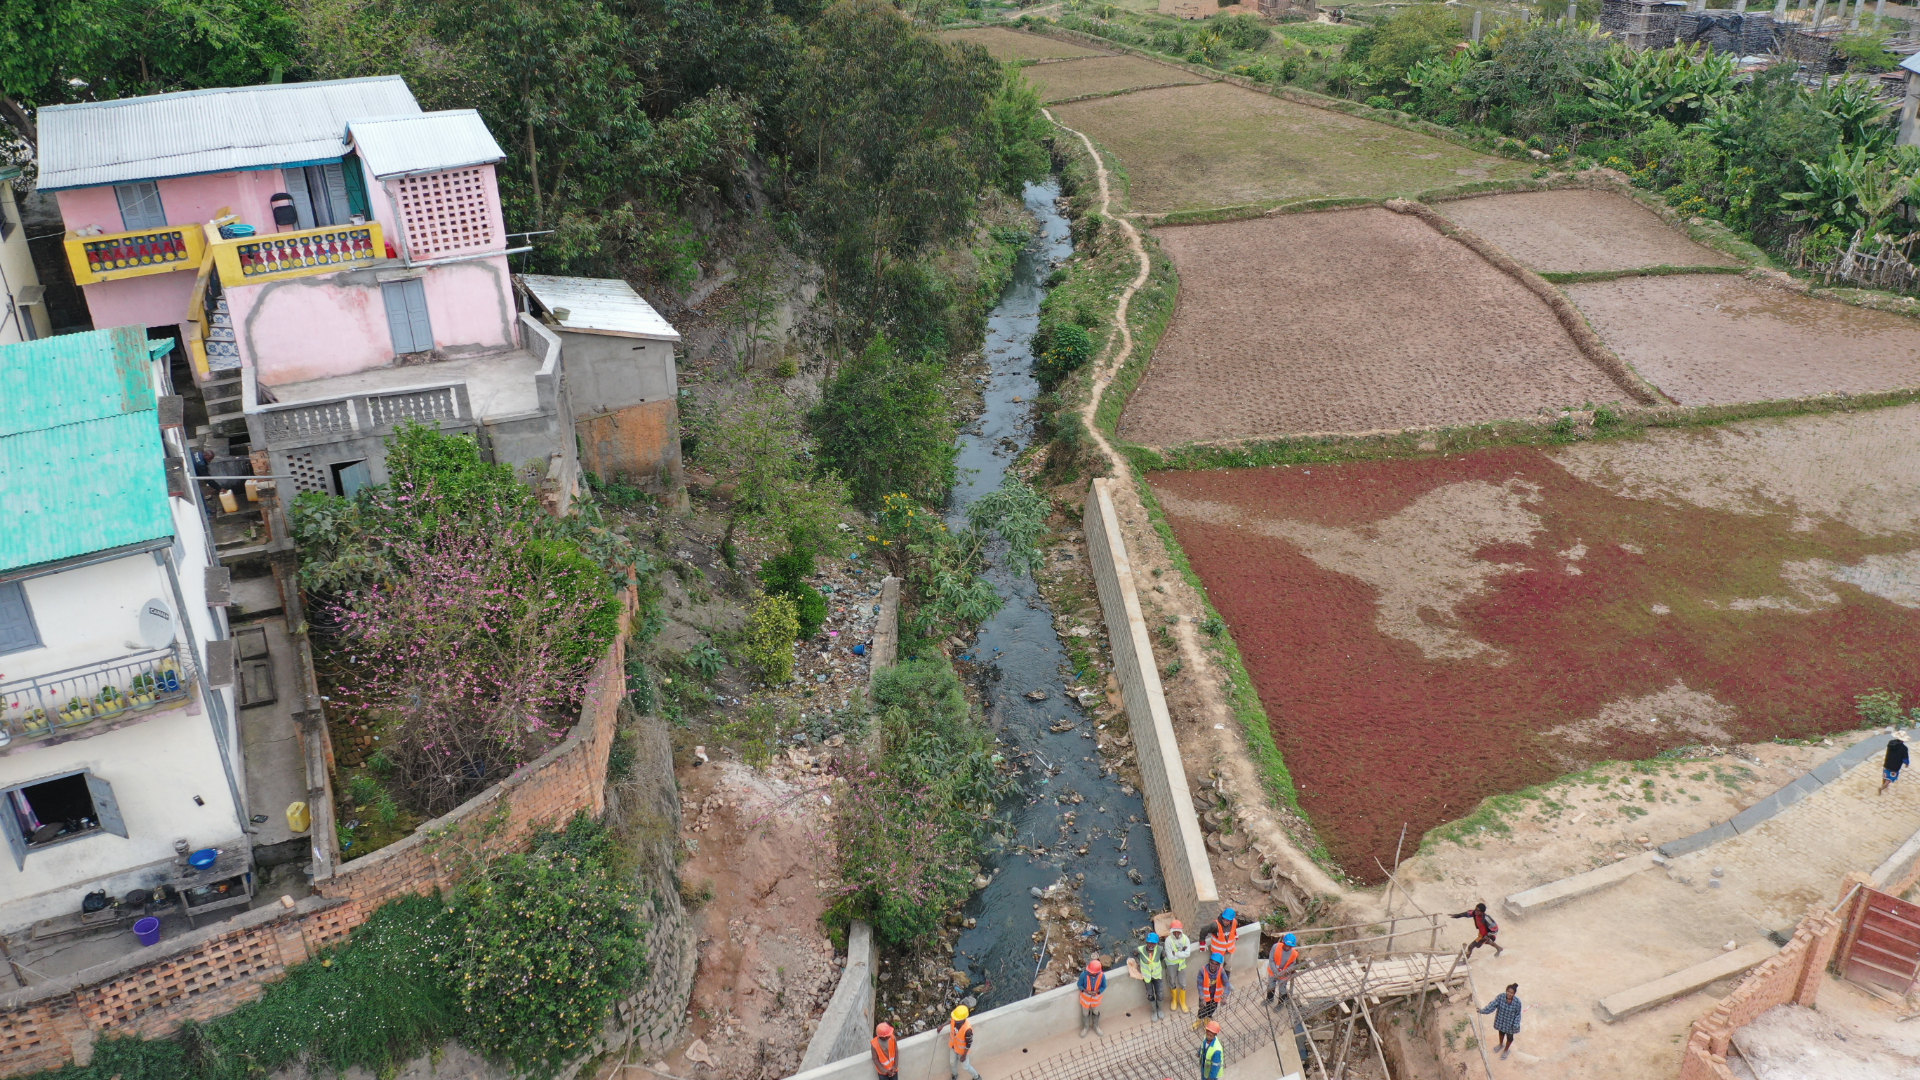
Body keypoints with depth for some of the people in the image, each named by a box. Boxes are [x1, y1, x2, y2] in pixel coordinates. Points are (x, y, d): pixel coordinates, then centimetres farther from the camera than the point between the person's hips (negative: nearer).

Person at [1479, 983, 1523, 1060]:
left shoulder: (1517, 1002, -28)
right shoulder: (1501, 997, -25)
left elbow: (1518, 1015, -16)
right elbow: (1493, 1005, -26)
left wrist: (1515, 1025, -17)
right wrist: (1483, 1011, -36)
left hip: (1510, 1023, -2)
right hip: (1500, 1021, 2)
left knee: (1509, 1036, 21)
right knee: (1501, 1033, 29)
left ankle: (1506, 1050, 50)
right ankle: (1501, 1044, 60)